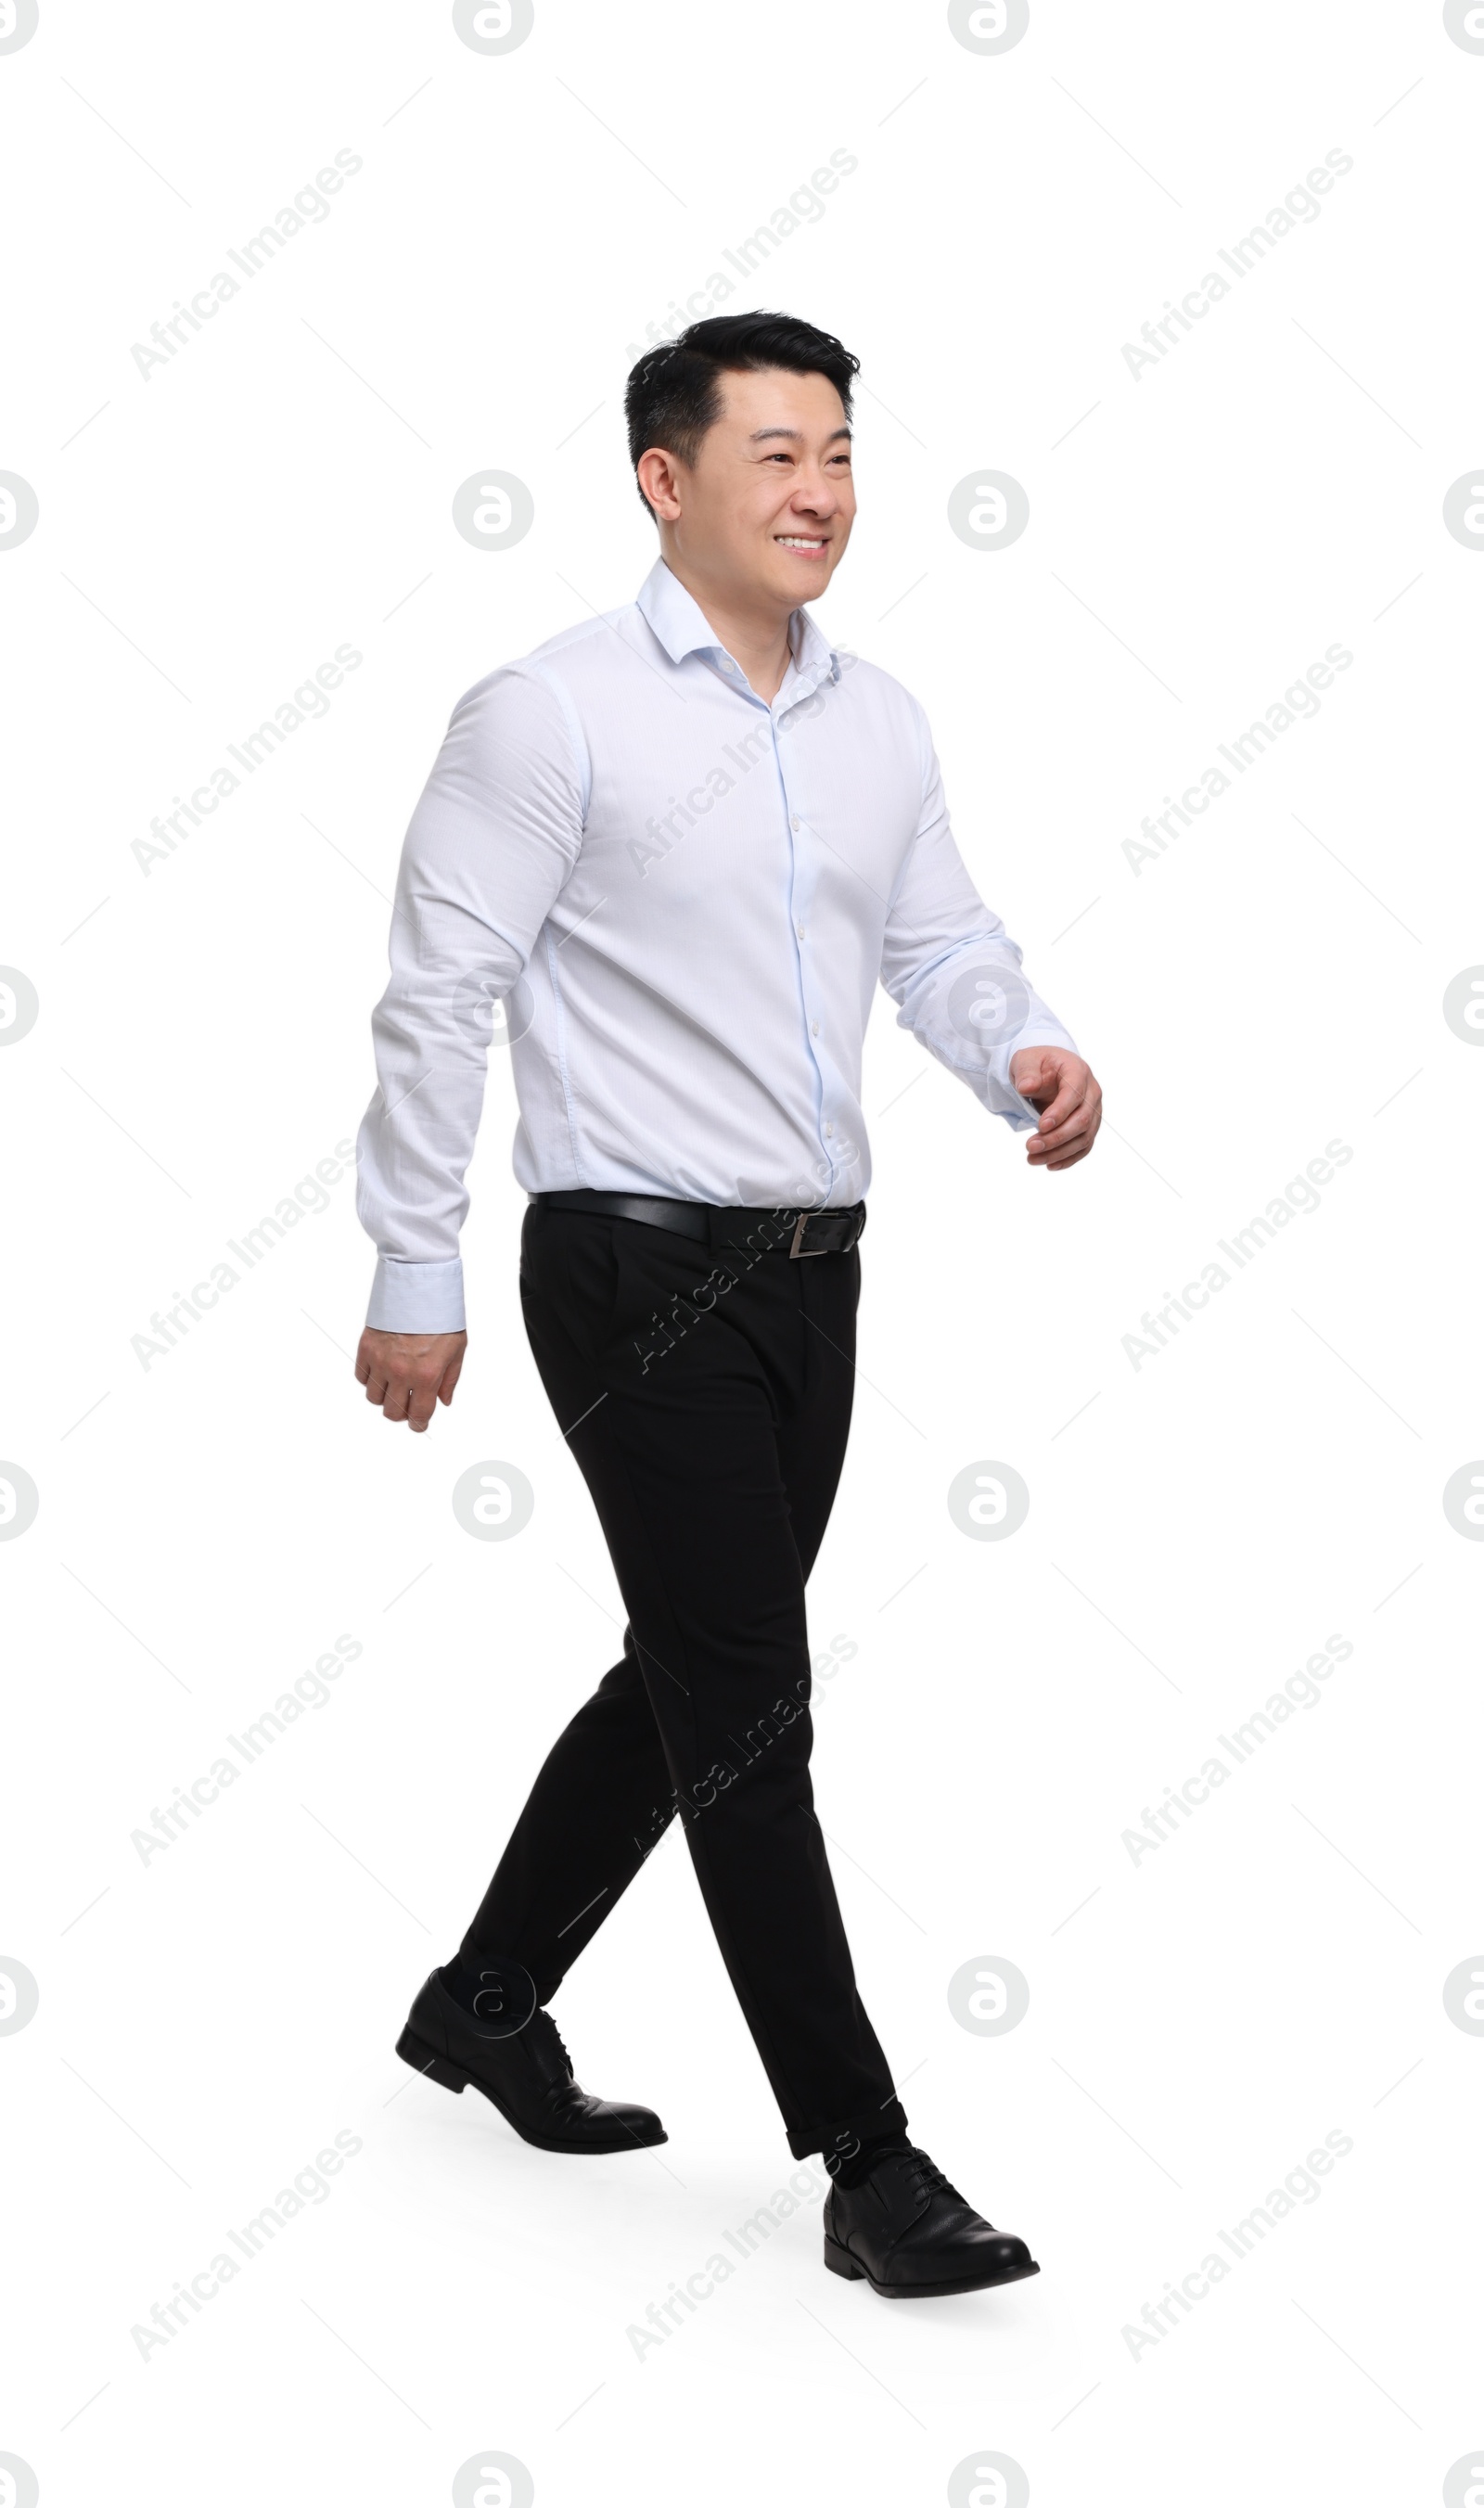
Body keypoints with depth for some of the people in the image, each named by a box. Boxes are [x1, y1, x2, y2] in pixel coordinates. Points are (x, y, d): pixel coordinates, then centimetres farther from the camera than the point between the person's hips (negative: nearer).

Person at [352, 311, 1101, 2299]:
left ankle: (488, 2004, 37)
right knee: (750, 1714, -5)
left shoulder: (881, 718, 10)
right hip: (641, 1272, -8)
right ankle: (867, 2163, 2)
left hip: (813, 1270, 8)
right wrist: (415, 1275, -11)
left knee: (688, 1682, 17)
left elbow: (939, 940, 13)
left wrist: (1026, 1055, -10)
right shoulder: (553, 713, -10)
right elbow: (439, 994, -10)